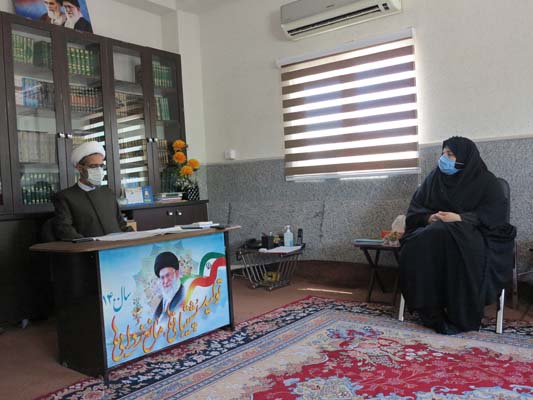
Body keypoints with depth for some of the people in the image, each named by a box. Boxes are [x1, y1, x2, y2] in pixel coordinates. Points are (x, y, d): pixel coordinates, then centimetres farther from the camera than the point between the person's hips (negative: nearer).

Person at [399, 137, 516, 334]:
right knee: (417, 248, -34)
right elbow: (415, 207, 12)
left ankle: (462, 316, -30)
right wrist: (429, 217, -12)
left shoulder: (485, 181, 5)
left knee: (452, 242, -41)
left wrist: (460, 218, -20)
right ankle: (431, 311, -28)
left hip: (472, 233, -3)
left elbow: (497, 213, -8)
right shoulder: (434, 178, 15)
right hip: (434, 230, 4)